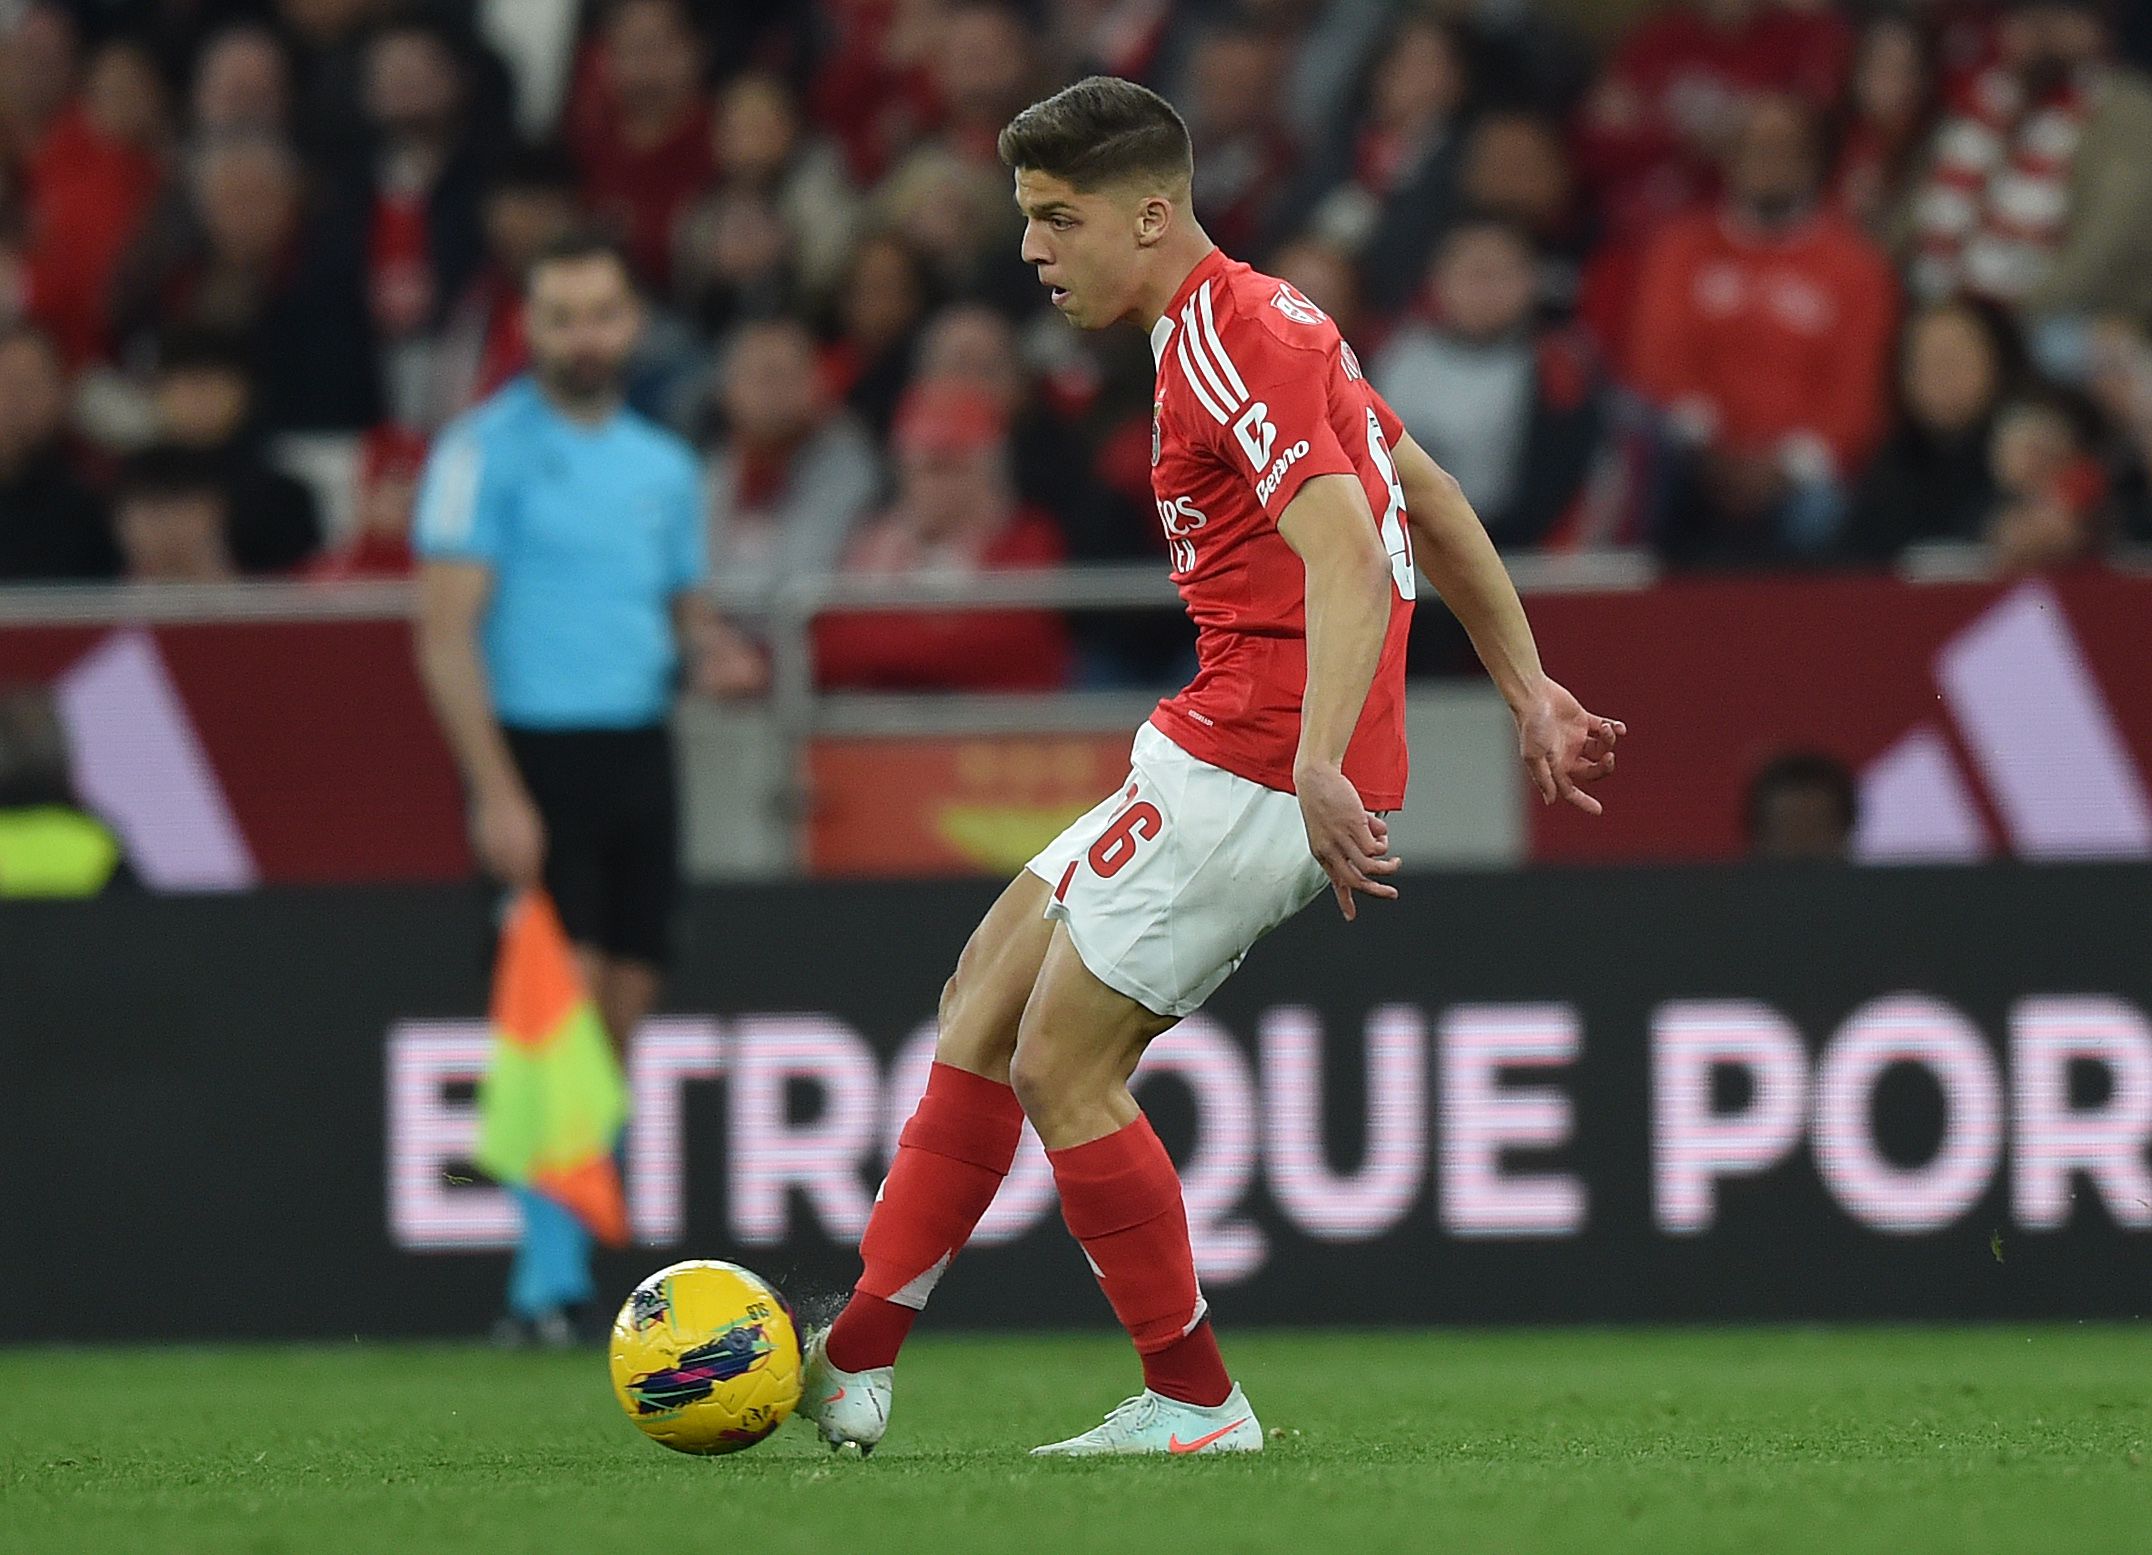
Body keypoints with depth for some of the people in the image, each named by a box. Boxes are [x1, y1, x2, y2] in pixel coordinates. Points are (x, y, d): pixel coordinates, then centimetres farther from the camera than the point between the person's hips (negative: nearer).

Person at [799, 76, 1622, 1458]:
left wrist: (1320, 770, -37)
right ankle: (857, 1358, 11)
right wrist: (1530, 692, 26)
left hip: (1248, 770, -11)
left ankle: (1196, 1403, 2)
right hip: (1232, 761, 11)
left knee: (1061, 1067, -6)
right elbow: (1433, 502, 24)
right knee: (988, 994, 11)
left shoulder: (1225, 346, -16)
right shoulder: (1260, 321, 17)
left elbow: (1350, 562, -27)